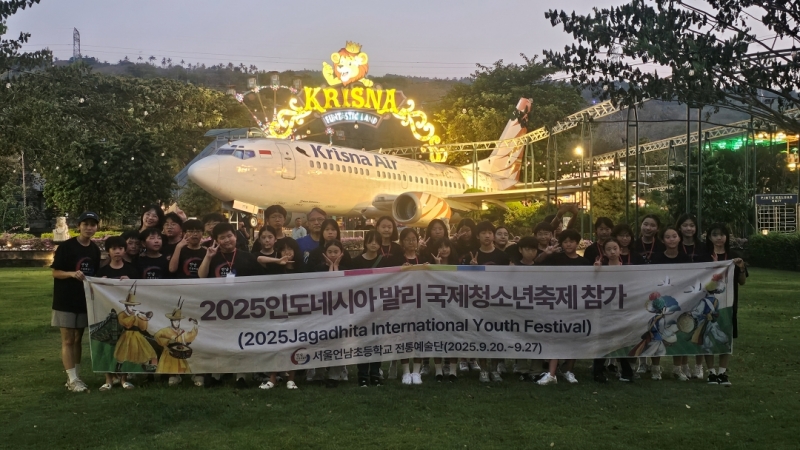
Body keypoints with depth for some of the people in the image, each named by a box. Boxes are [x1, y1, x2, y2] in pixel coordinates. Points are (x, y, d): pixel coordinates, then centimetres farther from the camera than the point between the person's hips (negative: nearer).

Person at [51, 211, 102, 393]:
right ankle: (72, 379, 0)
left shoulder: (95, 249, 8)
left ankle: (75, 377, 18)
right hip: (65, 299, -5)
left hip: (85, 299, 6)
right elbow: (55, 272, -9)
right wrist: (72, 273, -25)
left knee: (78, 339, 12)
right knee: (68, 340, -2)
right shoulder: (66, 247, -9)